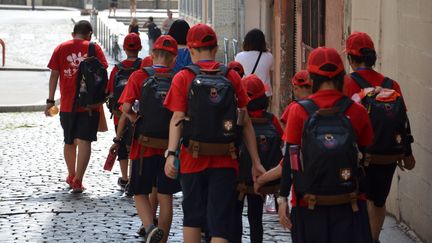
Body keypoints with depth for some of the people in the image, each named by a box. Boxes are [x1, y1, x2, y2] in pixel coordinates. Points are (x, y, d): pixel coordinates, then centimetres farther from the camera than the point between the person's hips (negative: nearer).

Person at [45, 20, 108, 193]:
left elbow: (54, 75, 2)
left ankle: (71, 176, 33)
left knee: (69, 141, 18)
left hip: (67, 104, 3)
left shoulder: (61, 48, 5)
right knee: (84, 141, -5)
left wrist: (50, 100, 4)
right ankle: (78, 180, -16)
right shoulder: (94, 48, 1)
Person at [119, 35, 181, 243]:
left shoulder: (139, 76, -4)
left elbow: (126, 107, -13)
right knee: (165, 197, 11)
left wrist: (136, 119, 4)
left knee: (140, 193, 10)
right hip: (171, 145, 1)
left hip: (145, 145, -1)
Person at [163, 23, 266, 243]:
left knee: (192, 216, 16)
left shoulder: (183, 78, -2)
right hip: (225, 161, 0)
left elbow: (177, 119, -12)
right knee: (220, 223, -1)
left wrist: (171, 153, -18)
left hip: (193, 159, 0)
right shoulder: (232, 77, 2)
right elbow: (246, 122, 1)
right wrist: (255, 162, 3)